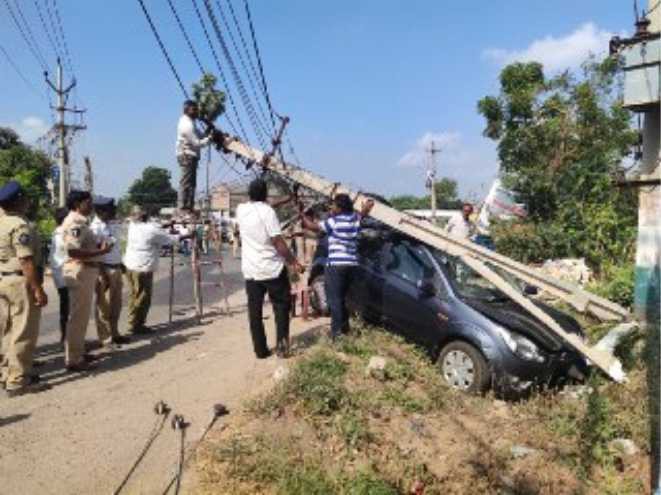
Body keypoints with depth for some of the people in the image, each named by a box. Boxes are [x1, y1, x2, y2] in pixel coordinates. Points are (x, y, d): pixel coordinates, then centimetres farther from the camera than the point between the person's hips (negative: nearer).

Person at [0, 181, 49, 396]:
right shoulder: (21, 226, -18)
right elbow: (26, 261, -23)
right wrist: (38, 289, -22)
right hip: (20, 282, -10)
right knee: (23, 333, -3)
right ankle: (18, 381, 2)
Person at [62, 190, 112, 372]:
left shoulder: (81, 221, 15)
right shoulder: (73, 223, -17)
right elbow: (73, 251, -27)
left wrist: (100, 245, 9)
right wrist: (100, 252, -21)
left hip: (87, 271, 10)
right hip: (79, 271, -10)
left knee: (82, 315, 18)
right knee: (77, 316, -4)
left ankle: (78, 353, 30)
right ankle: (73, 360, 4)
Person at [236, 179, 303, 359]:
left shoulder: (241, 210, 4)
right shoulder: (268, 211, -11)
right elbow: (278, 241, -16)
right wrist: (294, 262, -9)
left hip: (250, 271, 4)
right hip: (272, 269, -4)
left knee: (254, 311, 8)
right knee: (281, 305, 11)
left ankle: (260, 349, 12)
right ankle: (282, 343, 2)